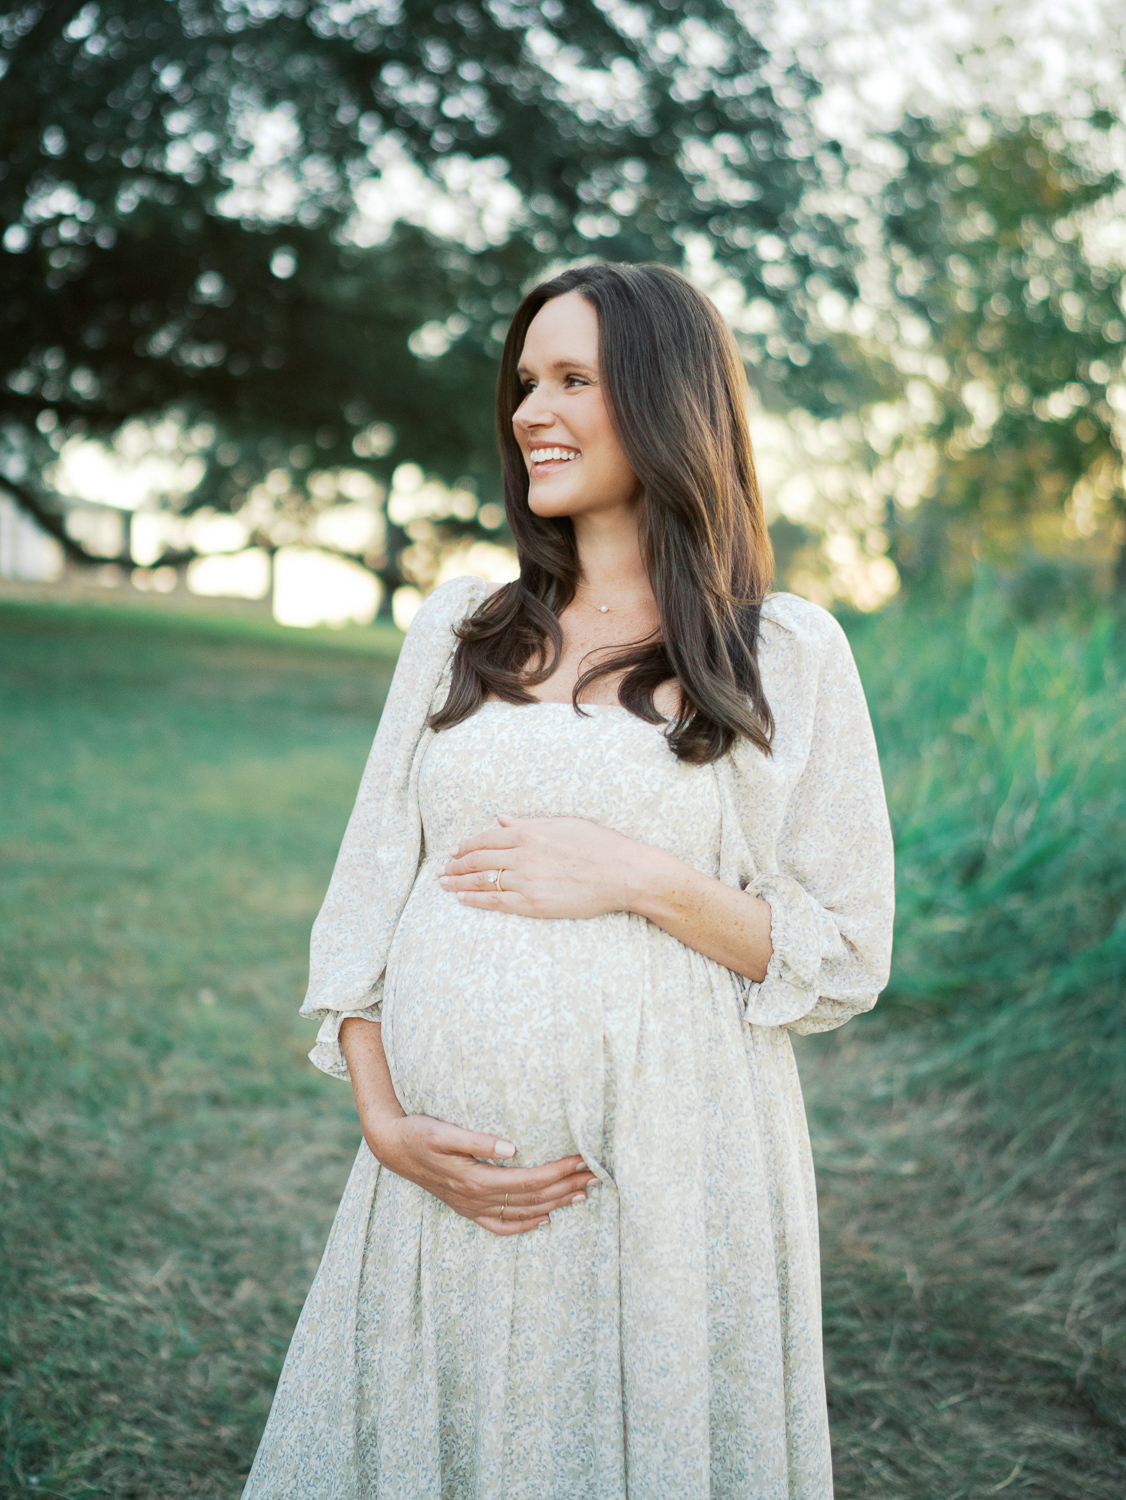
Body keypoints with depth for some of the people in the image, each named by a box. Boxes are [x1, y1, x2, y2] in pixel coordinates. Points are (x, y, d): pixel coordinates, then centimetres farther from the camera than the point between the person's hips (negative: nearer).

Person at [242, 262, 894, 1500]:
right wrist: (387, 1120, -6)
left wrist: (645, 878, -15)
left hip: (667, 1177, -3)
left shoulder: (789, 655, -2)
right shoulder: (458, 631, 8)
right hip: (438, 1179, 3)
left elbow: (846, 960, -2)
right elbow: (364, 896, 7)